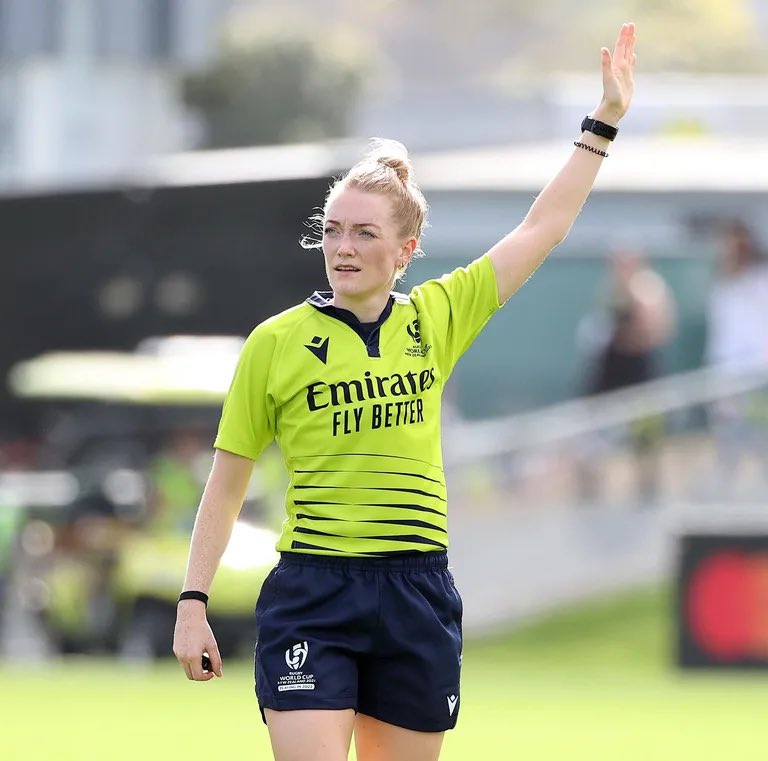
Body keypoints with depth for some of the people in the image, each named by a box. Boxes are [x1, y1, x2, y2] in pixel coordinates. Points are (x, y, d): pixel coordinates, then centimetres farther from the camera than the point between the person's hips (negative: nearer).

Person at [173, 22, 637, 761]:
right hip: (311, 596, -3)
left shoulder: (436, 319, 6)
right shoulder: (276, 342, -1)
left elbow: (542, 229, 12)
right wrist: (192, 605, 0)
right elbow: (226, 484, 4)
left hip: (416, 596, 3)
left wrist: (604, 122, 11)